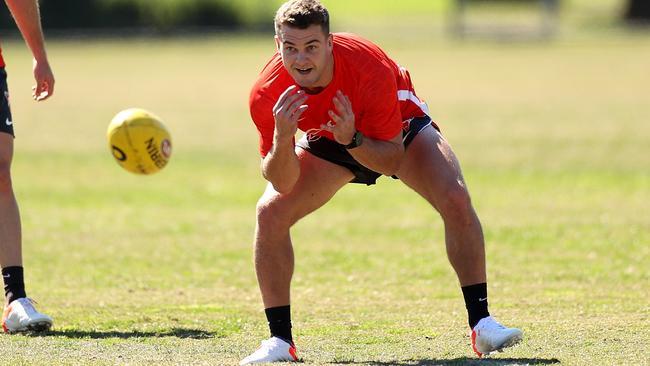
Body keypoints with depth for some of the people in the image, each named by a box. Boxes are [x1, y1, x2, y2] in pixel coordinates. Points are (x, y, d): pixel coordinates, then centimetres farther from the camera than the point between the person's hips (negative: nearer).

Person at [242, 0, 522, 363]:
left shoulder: (370, 68, -38)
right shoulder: (268, 92, -32)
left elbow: (392, 161, -29)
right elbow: (283, 183, -29)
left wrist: (353, 139, -48)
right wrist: (282, 138, -48)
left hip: (400, 126, -2)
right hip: (326, 141, 2)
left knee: (456, 200, -24)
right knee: (271, 212, -18)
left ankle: (481, 324, -14)